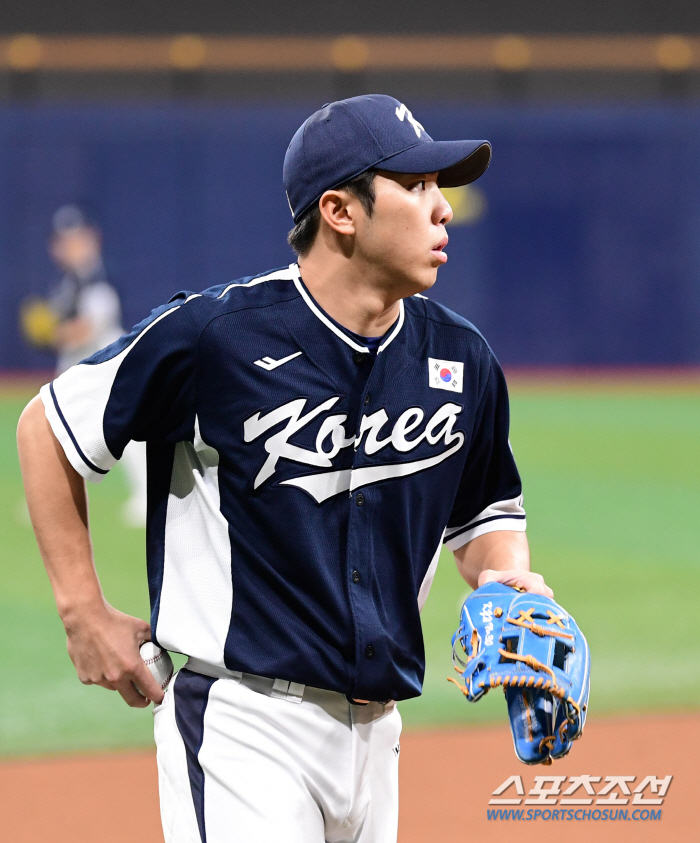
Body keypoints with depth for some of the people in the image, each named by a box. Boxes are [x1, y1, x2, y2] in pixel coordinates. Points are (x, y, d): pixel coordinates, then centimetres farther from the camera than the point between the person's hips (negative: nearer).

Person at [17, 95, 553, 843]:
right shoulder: (215, 334, -11)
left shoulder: (461, 361, 6)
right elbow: (47, 427, 0)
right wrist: (83, 612, 0)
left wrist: (510, 580, -2)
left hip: (376, 736, 7)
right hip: (243, 724, -6)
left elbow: (483, 512, 21)